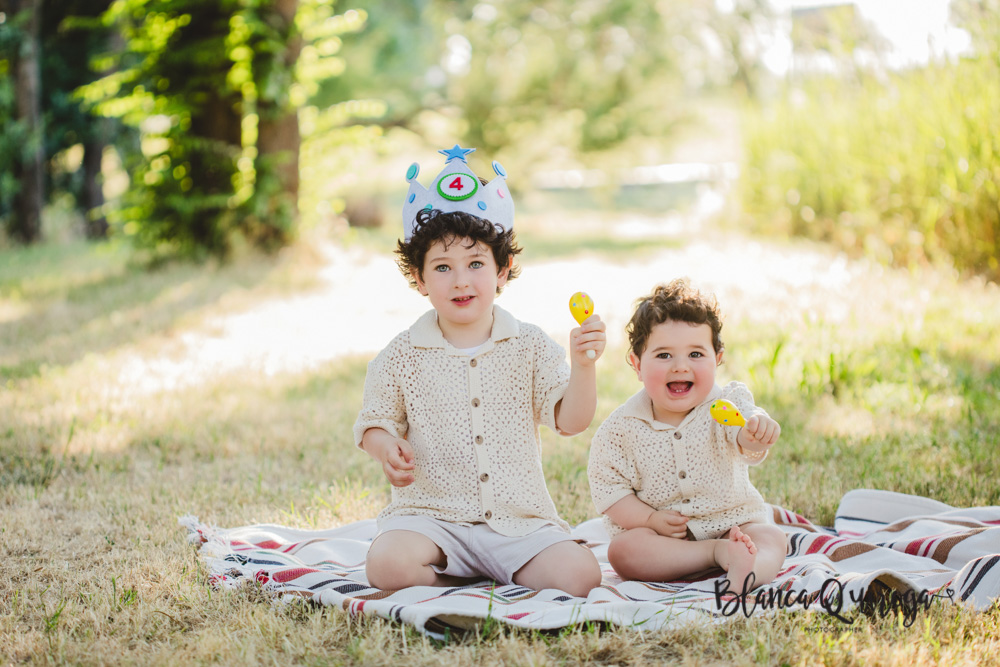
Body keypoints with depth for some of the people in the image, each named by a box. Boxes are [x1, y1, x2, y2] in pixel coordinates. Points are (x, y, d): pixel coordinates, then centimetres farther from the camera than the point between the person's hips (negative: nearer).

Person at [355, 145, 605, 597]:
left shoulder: (530, 347, 3)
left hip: (520, 518, 1)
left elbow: (570, 421, -3)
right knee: (388, 565, -31)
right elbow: (374, 420, 10)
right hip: (431, 514, -1)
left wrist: (583, 364, -21)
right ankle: (476, 583, -6)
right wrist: (385, 447, -14)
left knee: (579, 574, -23)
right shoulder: (403, 356, 2)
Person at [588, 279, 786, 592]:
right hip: (659, 534, -1)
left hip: (730, 521, 1)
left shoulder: (725, 406, -9)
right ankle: (721, 552, -30)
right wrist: (650, 519, -19)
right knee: (622, 551, -28)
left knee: (772, 538, -22)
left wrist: (757, 431, -56)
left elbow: (744, 438, -30)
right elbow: (607, 487, -5)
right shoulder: (622, 426, -8)